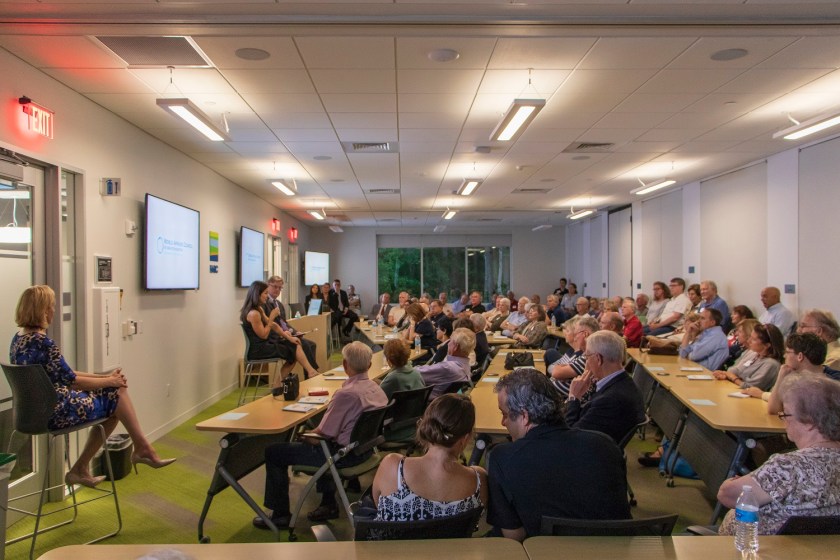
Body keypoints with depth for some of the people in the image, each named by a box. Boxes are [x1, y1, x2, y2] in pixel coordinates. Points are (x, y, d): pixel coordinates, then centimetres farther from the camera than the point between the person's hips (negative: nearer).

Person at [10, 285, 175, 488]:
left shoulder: (18, 339, 8)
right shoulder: (42, 342, -23)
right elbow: (70, 380, -16)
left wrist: (105, 377, 9)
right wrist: (109, 381, 0)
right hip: (56, 412, -10)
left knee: (113, 402, 13)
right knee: (116, 392, 0)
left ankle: (80, 469, 17)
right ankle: (143, 449, 11)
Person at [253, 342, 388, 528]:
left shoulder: (346, 394, -27)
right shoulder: (377, 389, -1)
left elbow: (323, 434, -20)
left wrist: (306, 437, 1)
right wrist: (314, 433, 15)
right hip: (365, 449, 9)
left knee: (273, 452, 4)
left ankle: (280, 514, 17)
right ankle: (328, 503, 35)